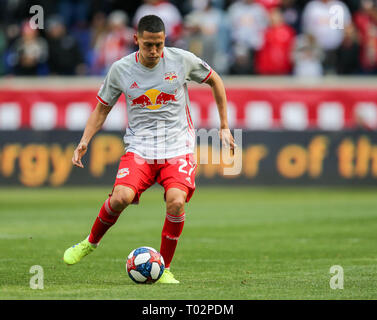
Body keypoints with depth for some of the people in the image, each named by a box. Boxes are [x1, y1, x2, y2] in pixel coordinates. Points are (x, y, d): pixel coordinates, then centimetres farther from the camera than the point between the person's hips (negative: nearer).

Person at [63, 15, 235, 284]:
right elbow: (102, 108, 11)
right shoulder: (121, 69, -2)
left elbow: (215, 81, 12)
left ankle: (164, 269, -6)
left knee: (176, 202, -25)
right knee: (121, 197, -25)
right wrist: (85, 140, -4)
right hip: (140, 148, 0)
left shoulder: (182, 60, -5)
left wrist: (224, 127, 12)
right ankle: (91, 242, 5)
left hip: (178, 148, 0)